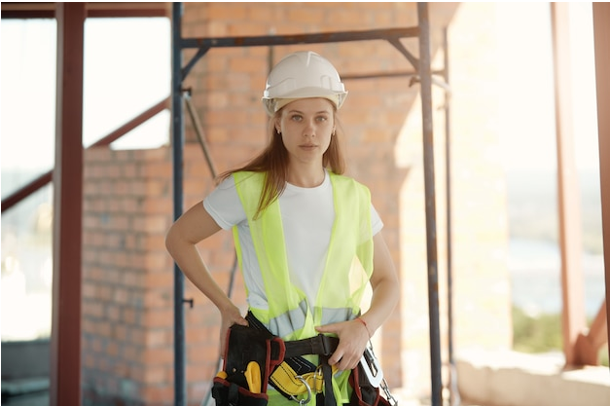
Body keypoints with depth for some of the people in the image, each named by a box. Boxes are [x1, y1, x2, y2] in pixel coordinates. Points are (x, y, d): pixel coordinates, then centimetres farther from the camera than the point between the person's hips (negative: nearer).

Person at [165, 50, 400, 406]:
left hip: (342, 365, 3)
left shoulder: (353, 197, 2)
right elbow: (179, 238, 3)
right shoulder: (248, 189, -9)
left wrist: (365, 326, -10)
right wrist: (225, 306, -2)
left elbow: (387, 282, 9)